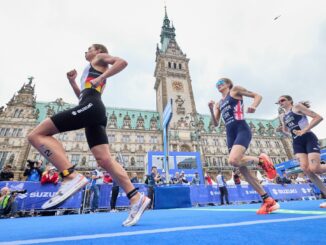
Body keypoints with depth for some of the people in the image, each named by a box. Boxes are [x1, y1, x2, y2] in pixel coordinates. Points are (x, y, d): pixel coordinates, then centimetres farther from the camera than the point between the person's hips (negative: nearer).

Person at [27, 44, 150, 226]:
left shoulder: (100, 59, 18)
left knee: (37, 135, -9)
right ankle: (137, 199, -7)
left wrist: (100, 78, -9)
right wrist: (72, 81, 28)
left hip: (91, 107, -8)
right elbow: (83, 96, 40)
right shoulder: (91, 72, 40)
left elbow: (122, 62, -3)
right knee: (105, 160, -5)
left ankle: (71, 177, -22)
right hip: (93, 110, 9)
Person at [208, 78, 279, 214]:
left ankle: (261, 160, 1)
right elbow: (216, 122, 18)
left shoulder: (235, 90, 9)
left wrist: (254, 106, -15)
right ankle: (268, 200, 12)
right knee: (242, 169, 0)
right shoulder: (219, 103, 23)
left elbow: (257, 96, 7)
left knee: (233, 161, -28)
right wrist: (211, 109, 3)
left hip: (242, 130, -6)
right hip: (230, 134, 7)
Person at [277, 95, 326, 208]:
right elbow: (285, 130, 30)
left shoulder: (298, 107, 1)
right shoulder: (282, 116, 18)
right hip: (297, 143, 5)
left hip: (309, 139, -5)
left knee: (315, 168, -18)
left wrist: (304, 130, -15)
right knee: (305, 169, -9)